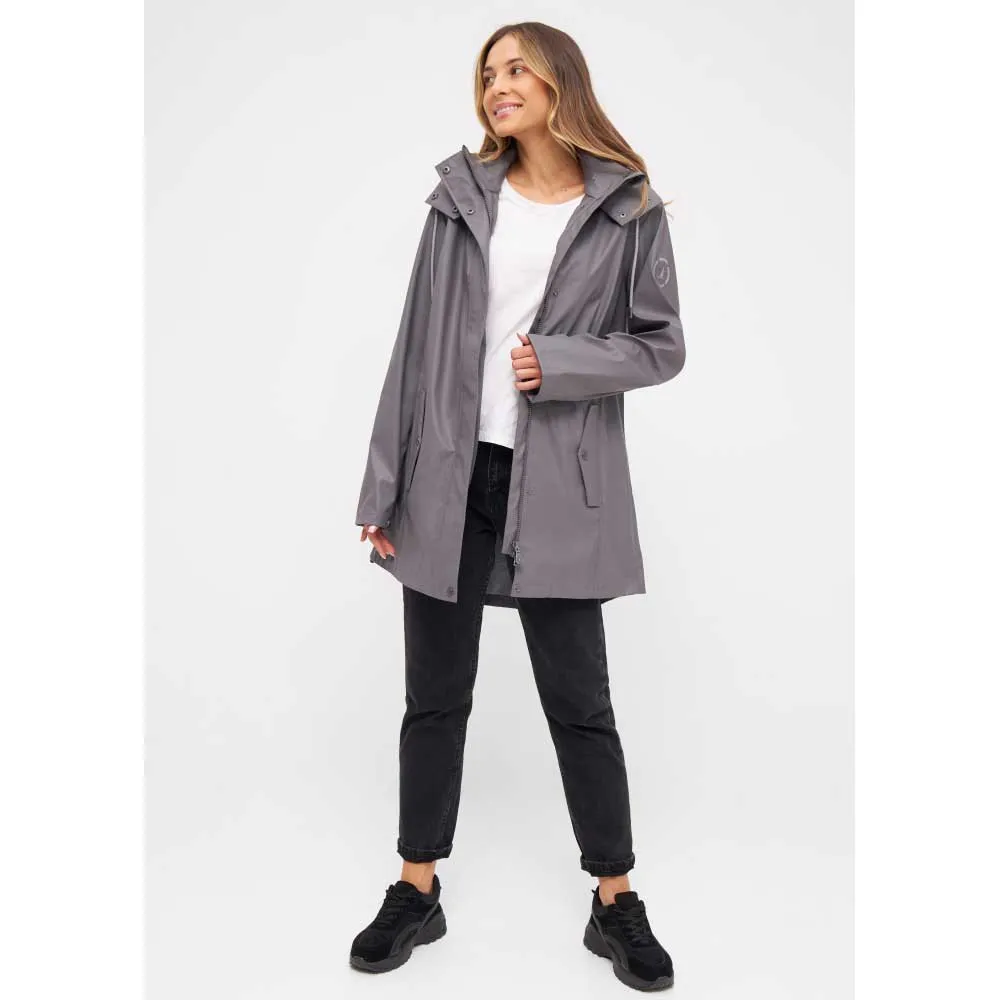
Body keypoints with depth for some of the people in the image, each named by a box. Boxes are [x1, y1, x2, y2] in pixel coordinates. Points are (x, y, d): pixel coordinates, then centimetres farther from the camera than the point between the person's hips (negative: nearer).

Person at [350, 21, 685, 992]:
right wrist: (383, 485, 2)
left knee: (579, 701, 5)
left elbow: (662, 345, 4)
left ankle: (616, 904, 23)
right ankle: (417, 891, 28)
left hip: (560, 486, -2)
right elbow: (416, 344, 5)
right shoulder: (461, 196, 8)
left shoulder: (628, 209, 2)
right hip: (449, 477, 3)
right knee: (435, 694, 11)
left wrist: (562, 362, -14)